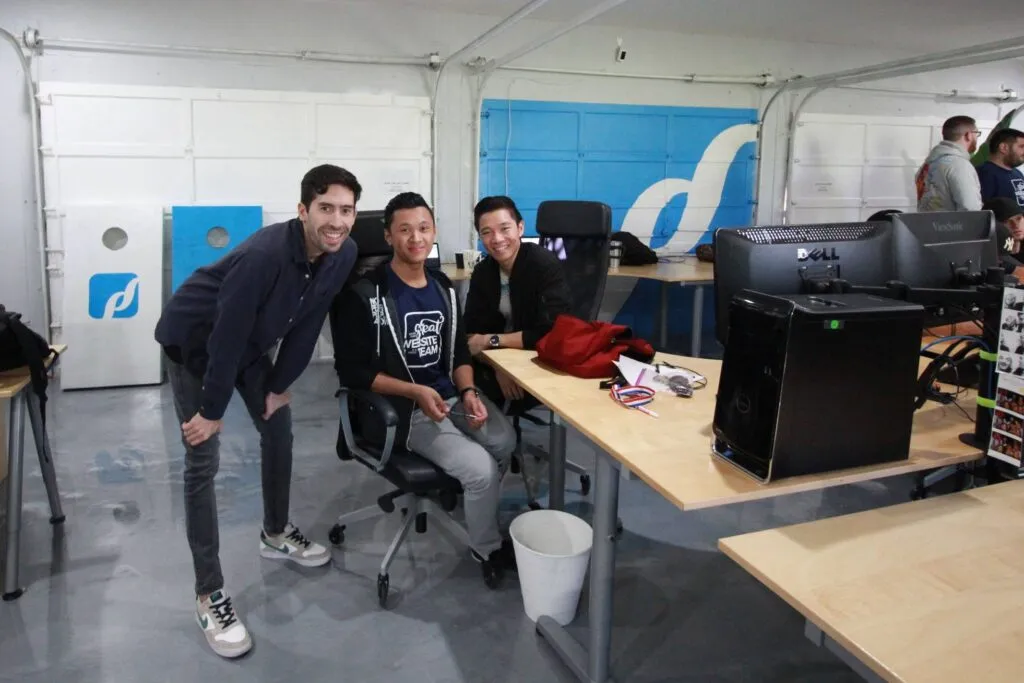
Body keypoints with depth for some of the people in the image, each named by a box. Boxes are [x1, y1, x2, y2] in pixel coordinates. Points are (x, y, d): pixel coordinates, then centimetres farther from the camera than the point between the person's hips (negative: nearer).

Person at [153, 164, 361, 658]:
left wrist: (280, 385, -2)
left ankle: (275, 534, 37)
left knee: (279, 432, 14)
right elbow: (227, 335, -31)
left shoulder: (343, 254, -17)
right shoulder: (264, 255, -38)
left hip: (251, 344, 7)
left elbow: (307, 324, -6)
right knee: (202, 462, -9)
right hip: (194, 341, -7)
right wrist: (212, 411, -23)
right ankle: (209, 594, -2)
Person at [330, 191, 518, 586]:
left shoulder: (443, 287, 10)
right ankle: (487, 549, 8)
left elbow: (459, 353, 13)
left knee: (505, 441, -22)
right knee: (481, 468, -22)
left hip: (451, 394, 6)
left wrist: (468, 392, -8)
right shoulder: (365, 295, -10)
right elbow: (353, 371, -11)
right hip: (403, 408, -6)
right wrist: (416, 392, -20)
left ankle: (481, 516, 7)